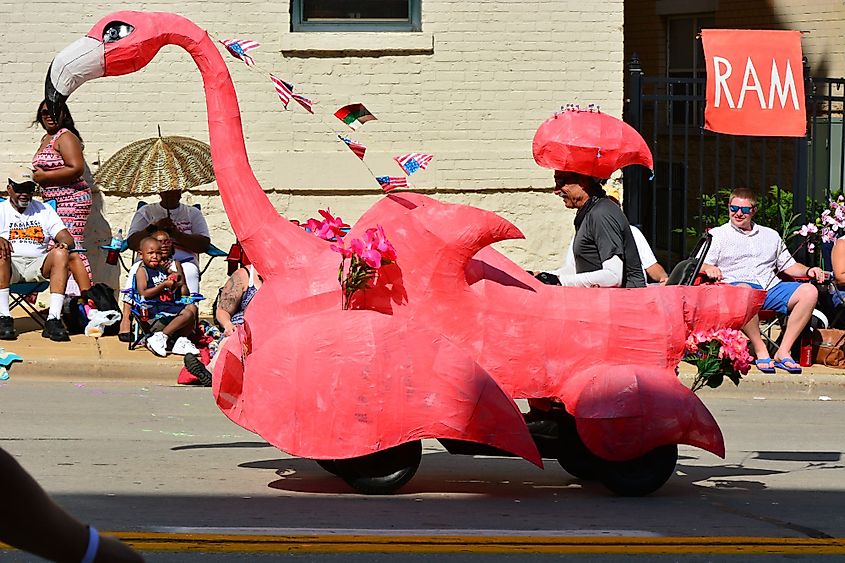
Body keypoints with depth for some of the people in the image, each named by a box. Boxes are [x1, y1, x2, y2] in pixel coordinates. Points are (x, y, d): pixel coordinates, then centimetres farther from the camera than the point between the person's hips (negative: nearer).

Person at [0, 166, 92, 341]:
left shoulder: (44, 210, 19)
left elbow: (66, 237, 8)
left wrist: (65, 243, -17)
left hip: (37, 266, 2)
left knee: (61, 254, -27)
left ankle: (53, 320, -37)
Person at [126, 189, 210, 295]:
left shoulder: (193, 213, 20)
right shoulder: (146, 212, 21)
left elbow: (204, 244, 6)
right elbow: (132, 243, 9)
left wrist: (177, 234, -7)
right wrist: (154, 228, -6)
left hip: (183, 260, 0)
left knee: (190, 271, -36)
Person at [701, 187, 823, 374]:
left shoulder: (770, 235, 29)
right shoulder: (717, 235, 16)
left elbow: (788, 265, 29)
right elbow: (699, 266, 4)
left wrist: (808, 271, 9)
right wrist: (709, 269, -20)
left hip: (771, 287, 5)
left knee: (809, 291, -21)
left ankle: (783, 352, -24)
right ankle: (760, 350, -32)